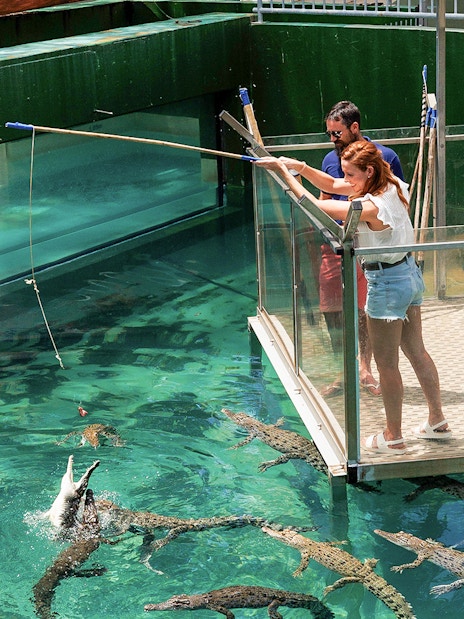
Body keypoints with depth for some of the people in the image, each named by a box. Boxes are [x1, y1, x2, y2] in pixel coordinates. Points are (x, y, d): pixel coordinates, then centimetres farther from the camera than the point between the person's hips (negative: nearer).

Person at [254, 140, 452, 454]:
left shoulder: (371, 207, -27)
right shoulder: (392, 186, -1)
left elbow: (313, 204, -25)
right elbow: (333, 186, 6)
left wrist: (284, 170, -16)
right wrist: (301, 167, -5)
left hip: (387, 283, -9)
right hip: (410, 273, 9)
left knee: (387, 364, 5)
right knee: (417, 352, 20)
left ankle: (393, 437, 17)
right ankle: (437, 422, 32)